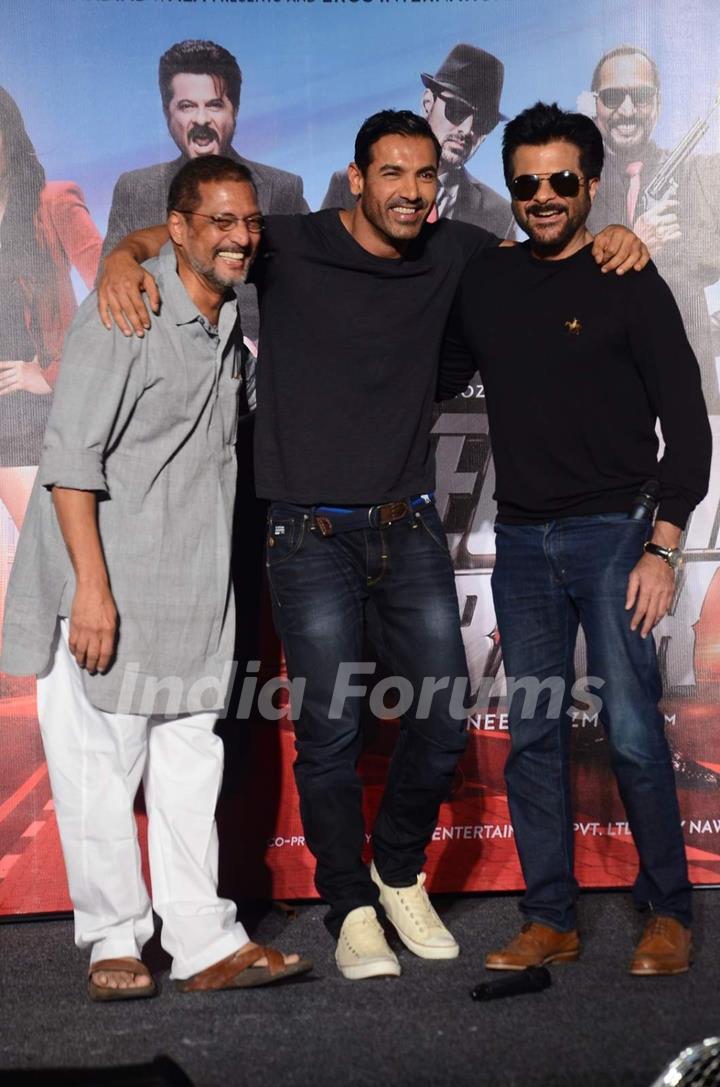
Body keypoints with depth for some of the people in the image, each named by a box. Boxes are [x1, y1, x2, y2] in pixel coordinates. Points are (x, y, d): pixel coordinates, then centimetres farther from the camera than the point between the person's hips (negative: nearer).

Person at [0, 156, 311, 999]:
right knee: (101, 763, 0)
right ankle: (113, 942, 13)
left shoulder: (232, 317, 12)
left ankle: (205, 942, 14)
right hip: (104, 586, -7)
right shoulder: (123, 313, -12)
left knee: (191, 758, 8)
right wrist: (93, 586, -21)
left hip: (192, 590, 7)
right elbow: (71, 457, -17)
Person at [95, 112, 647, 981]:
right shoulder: (290, 248, -4)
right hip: (311, 534, -3)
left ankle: (400, 872, 31)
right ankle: (351, 909, 19)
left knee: (443, 720, 5)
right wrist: (123, 259, -21)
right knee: (329, 732, 0)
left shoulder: (452, 253, 6)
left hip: (409, 526, 4)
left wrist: (611, 240, 3)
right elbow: (166, 235, 2)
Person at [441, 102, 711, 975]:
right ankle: (550, 919, 15)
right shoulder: (483, 283, 11)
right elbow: (432, 379, 26)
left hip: (611, 533, -4)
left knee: (632, 732, -6)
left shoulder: (629, 285, -2)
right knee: (532, 734, 5)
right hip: (521, 541, 5)